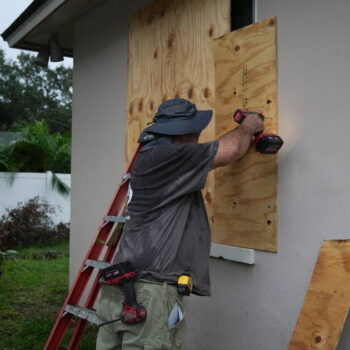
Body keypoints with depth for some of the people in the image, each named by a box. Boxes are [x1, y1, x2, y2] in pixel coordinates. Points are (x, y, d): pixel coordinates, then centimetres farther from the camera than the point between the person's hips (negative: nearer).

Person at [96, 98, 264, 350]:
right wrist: (248, 127, 12)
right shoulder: (163, 156, -11)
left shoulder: (156, 157, 17)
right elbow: (229, 151, -8)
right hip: (149, 291, -9)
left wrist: (247, 140, 31)